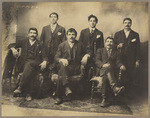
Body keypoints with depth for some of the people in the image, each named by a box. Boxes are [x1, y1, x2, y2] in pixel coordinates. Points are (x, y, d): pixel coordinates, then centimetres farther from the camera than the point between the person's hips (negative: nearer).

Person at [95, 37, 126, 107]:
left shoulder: (115, 52, 27)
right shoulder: (100, 50, 22)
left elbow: (118, 62, 15)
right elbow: (97, 61, 5)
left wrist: (121, 66, -11)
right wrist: (103, 65, -17)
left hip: (112, 71, 2)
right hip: (102, 70, -2)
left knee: (105, 77, -36)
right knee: (108, 68, -40)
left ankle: (104, 99, -44)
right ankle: (115, 88, -61)